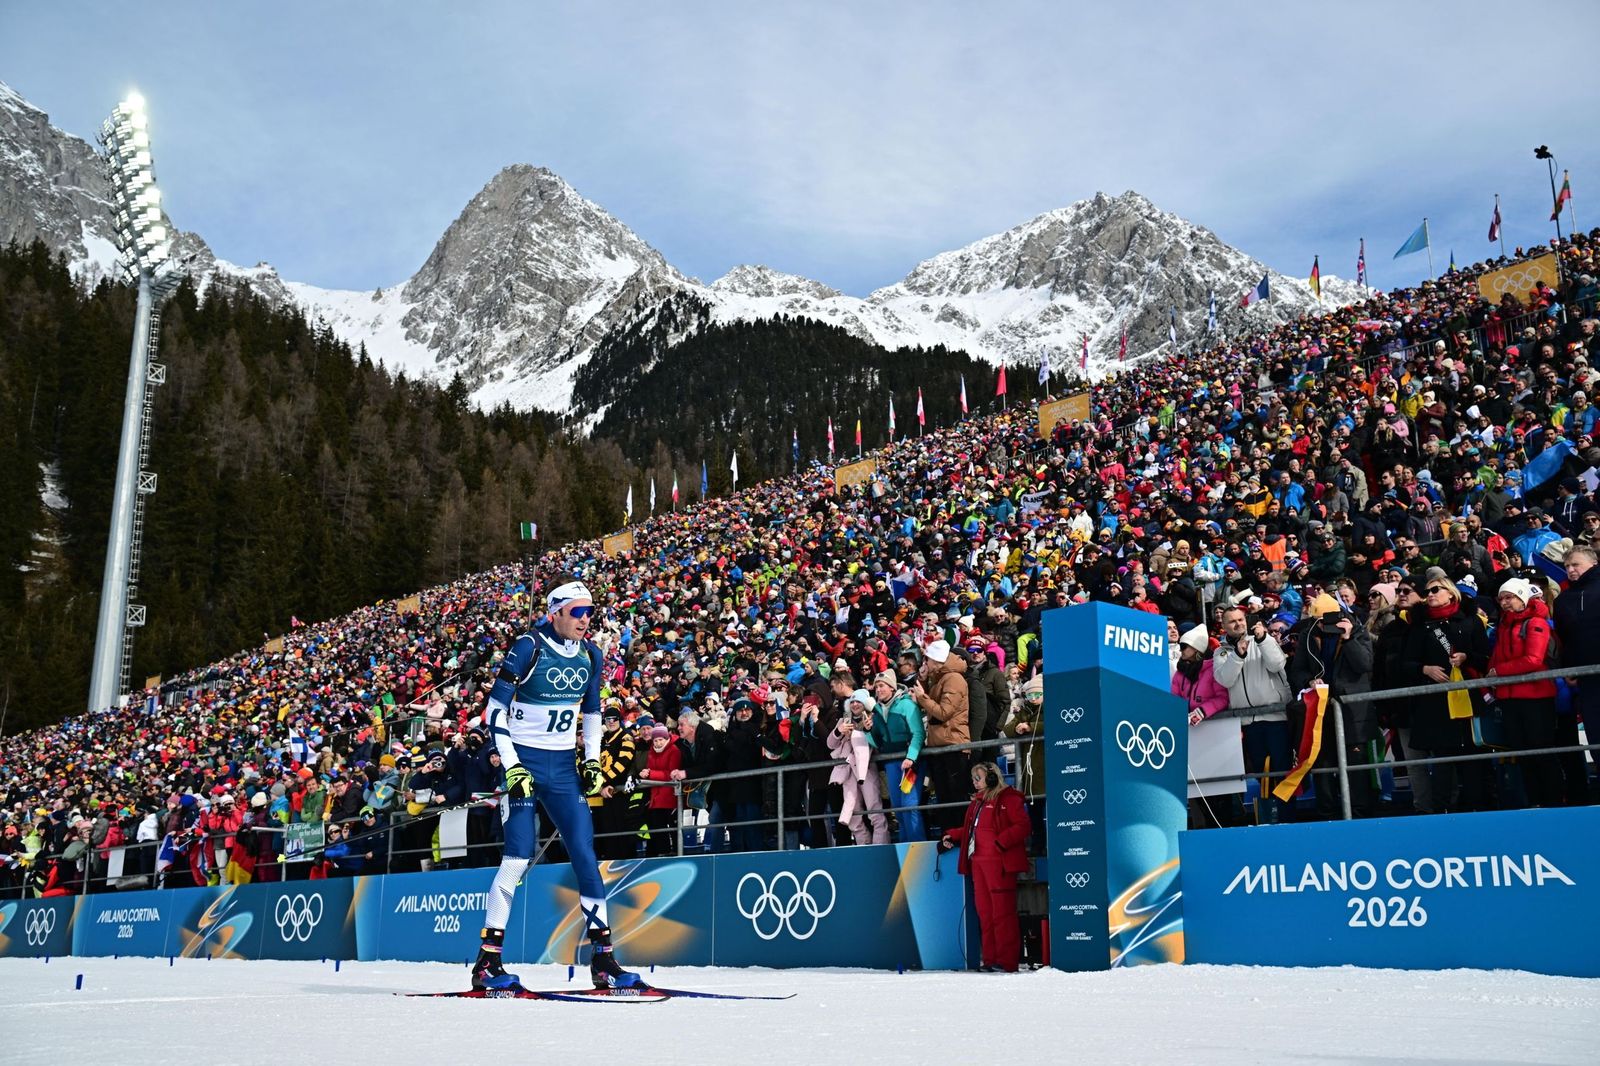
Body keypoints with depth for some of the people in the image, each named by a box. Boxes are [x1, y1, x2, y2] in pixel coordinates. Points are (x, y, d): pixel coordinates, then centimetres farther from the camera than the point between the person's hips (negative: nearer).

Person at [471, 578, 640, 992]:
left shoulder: (590, 654, 5)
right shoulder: (529, 648, -12)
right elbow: (495, 711, -11)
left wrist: (593, 759, 7)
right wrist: (512, 768, -16)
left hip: (563, 767, 5)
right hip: (524, 760, -5)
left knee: (586, 856, 0)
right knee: (519, 857, -11)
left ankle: (603, 958, 6)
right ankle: (487, 961, -1)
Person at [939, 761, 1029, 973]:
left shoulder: (1008, 799, -4)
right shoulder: (978, 801, 22)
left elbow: (1022, 826, -12)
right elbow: (969, 829, 28)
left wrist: (1001, 842, -20)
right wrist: (952, 836, 15)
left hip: (999, 862, -8)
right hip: (978, 861, 8)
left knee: (1002, 912, -6)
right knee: (985, 912, 7)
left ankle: (1007, 961, -2)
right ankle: (990, 959, 12)